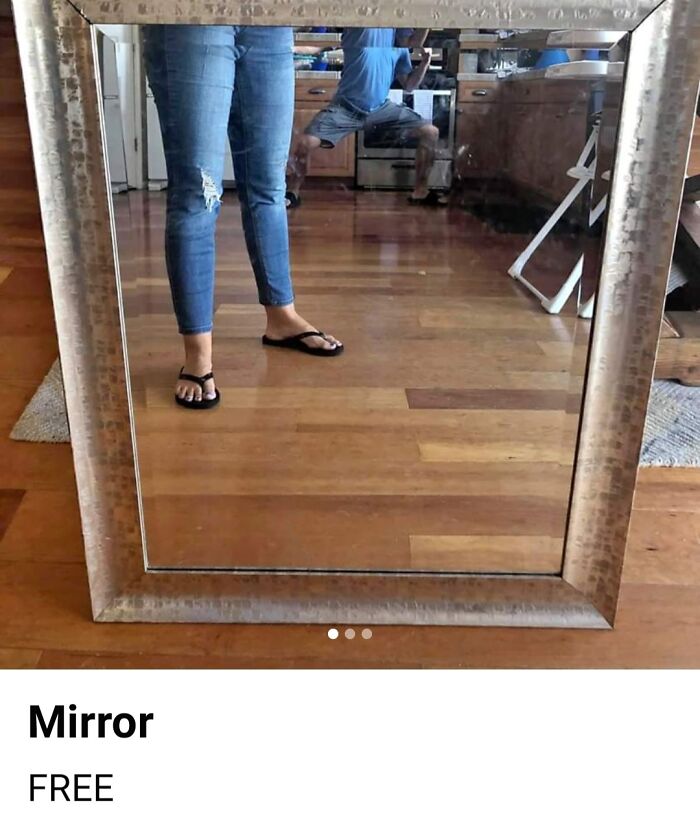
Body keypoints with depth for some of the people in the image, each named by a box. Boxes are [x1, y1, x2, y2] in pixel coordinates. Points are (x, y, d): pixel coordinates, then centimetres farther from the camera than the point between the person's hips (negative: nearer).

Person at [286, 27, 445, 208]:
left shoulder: (399, 40, 10)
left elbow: (408, 85, 7)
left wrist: (424, 63, -6)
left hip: (381, 107, 5)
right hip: (346, 106, -5)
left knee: (430, 133, -5)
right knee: (305, 143, -22)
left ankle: (420, 191, 10)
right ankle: (292, 193, 3)